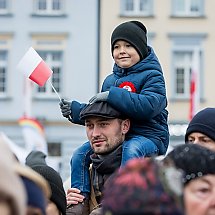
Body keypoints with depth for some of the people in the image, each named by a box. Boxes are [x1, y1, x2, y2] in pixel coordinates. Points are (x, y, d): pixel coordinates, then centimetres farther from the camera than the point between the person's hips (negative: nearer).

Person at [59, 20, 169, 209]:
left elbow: (149, 105, -24)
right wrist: (74, 110, 6)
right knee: (80, 154, -5)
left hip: (148, 136, -7)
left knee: (131, 150, -39)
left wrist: (113, 95, -25)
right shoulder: (111, 80, 18)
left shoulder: (152, 76, -4)